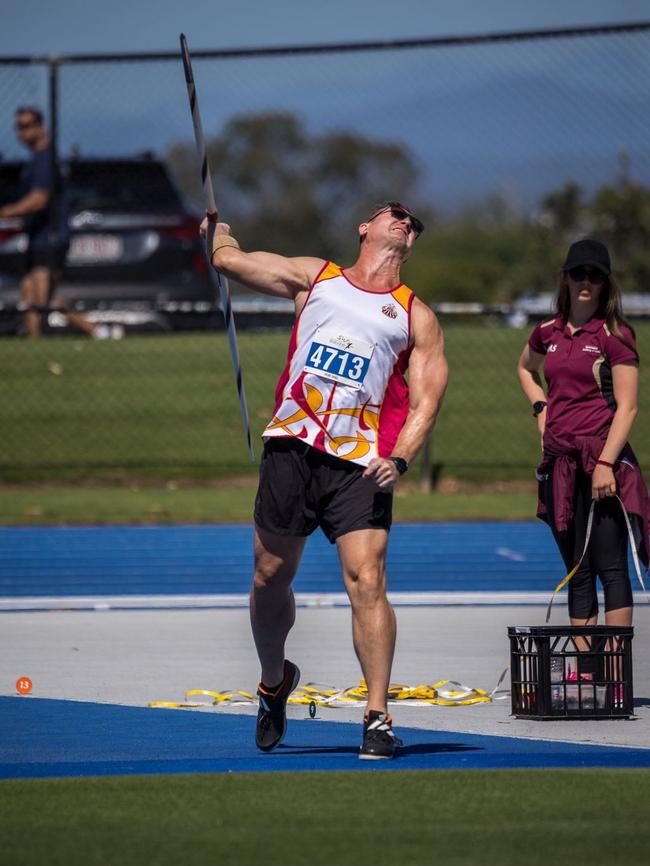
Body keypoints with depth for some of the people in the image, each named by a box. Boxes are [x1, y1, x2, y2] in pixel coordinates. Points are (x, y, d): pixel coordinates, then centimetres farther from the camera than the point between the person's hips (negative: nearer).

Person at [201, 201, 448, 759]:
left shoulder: (416, 317, 13)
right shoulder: (314, 277, 16)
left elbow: (425, 403, 5)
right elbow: (229, 259, 21)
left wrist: (398, 460, -11)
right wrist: (219, 229, 42)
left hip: (360, 465, -2)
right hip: (291, 449, 2)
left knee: (367, 581, -16)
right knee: (271, 577, 9)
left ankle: (379, 718, -14)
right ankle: (274, 683, 35)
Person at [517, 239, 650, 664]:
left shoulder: (614, 335, -5)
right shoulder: (548, 333, 12)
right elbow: (526, 368, 35)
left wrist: (605, 463, -19)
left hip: (602, 459, -7)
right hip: (561, 463, 7)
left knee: (610, 567, -10)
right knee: (577, 573, 8)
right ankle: (586, 672, 10)